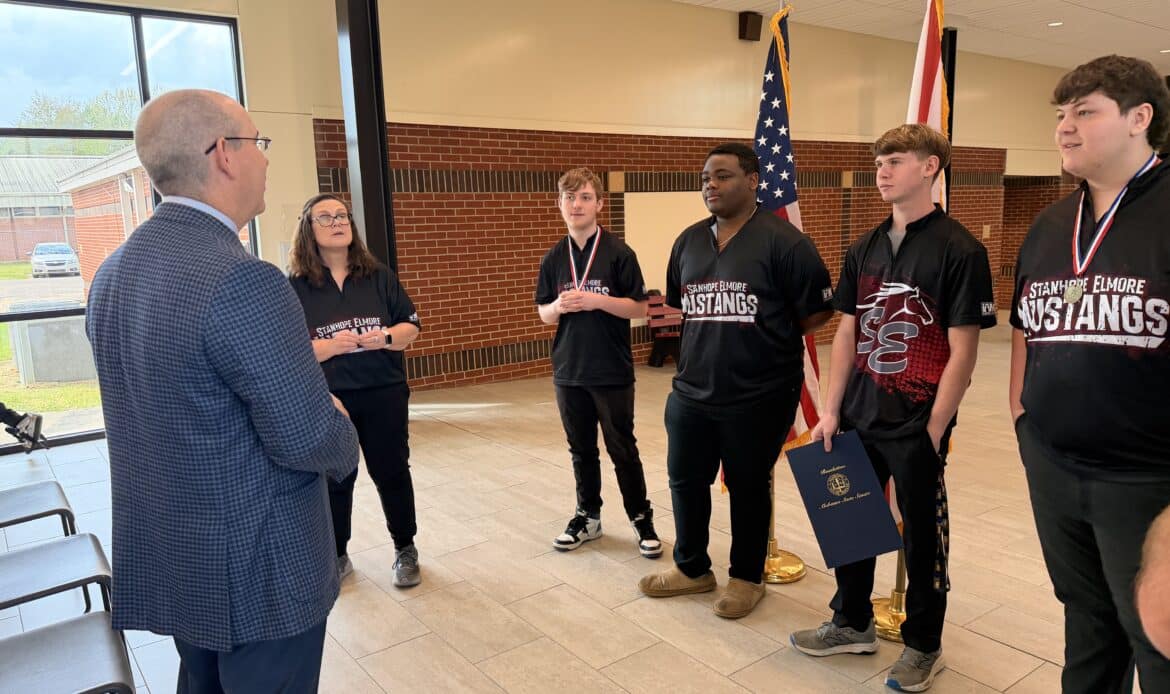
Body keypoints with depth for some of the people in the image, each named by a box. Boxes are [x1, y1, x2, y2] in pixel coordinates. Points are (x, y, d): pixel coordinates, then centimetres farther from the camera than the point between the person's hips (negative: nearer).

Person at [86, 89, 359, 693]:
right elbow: (306, 438, -26)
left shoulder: (112, 273, 3)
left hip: (165, 561, 9)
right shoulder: (242, 281, -27)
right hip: (256, 573, -8)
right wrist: (345, 442, -3)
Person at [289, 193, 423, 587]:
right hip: (325, 401, -1)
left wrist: (385, 338, -16)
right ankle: (336, 556, 29)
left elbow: (411, 327, 5)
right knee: (333, 480, 11)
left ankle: (405, 550, 26)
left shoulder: (379, 276, 3)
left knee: (391, 472, 10)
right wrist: (329, 346, -23)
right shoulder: (295, 287, -4)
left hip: (383, 395, 2)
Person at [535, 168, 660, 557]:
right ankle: (588, 516, 29)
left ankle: (642, 519, 20)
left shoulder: (618, 253, -7)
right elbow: (543, 314, 10)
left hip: (612, 372, -4)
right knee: (581, 449, 14)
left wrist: (597, 301, -20)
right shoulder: (554, 259, 5)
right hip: (568, 372, 4)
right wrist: (559, 306, -12)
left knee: (622, 449, 4)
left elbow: (640, 309, -6)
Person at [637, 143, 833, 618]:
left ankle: (747, 578, 32)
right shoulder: (688, 241, 7)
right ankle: (692, 568, 36)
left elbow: (818, 311, -9)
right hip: (691, 392, 6)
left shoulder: (782, 240, -12)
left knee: (748, 487, 11)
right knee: (685, 480, 15)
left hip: (759, 396, -5)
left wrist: (766, 338, 1)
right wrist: (713, 336, 6)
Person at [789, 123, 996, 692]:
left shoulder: (959, 251, -10)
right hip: (859, 416, 6)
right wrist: (831, 411, 4)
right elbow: (846, 333, 8)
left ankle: (923, 646, 30)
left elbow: (962, 351, -11)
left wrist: (934, 428, -13)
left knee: (922, 532, 10)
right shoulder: (864, 249, 7)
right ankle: (852, 623, 36)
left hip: (917, 423, -5)